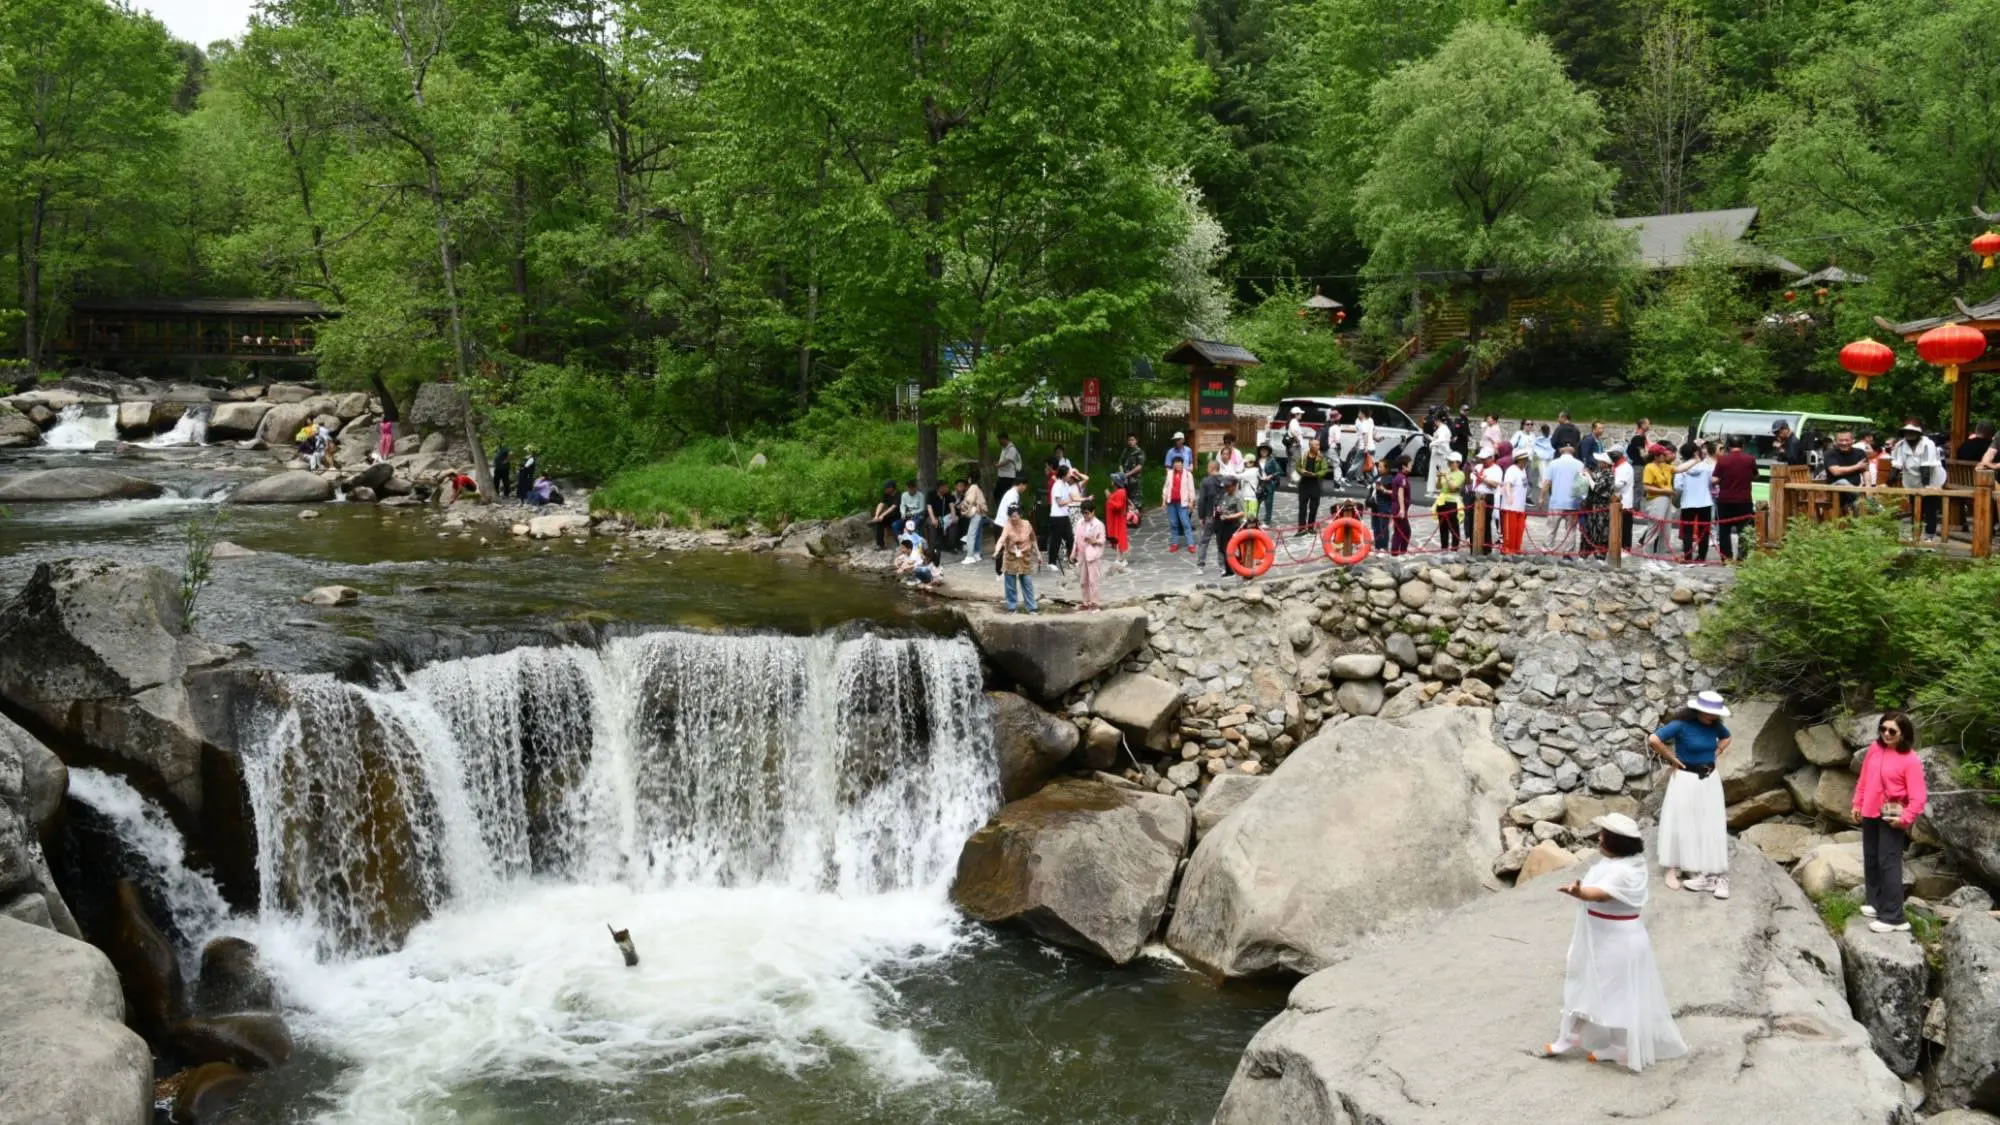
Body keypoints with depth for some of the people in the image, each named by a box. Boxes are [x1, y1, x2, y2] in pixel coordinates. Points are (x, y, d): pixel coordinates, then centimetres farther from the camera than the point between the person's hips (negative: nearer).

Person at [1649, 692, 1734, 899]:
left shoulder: (1714, 725, 0)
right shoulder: (1681, 725, -18)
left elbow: (1726, 737, 23)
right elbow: (1653, 739, -27)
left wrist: (1715, 756, 7)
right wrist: (1672, 759, -16)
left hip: (1710, 780, 5)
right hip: (1686, 779, -5)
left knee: (1711, 826, 6)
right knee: (1681, 824, 3)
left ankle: (1712, 874, 12)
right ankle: (1673, 870, 15)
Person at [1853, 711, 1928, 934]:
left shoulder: (1910, 759, -16)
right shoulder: (1874, 748, 2)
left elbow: (1918, 796, -17)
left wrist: (1905, 818, -25)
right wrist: (1857, 804, 14)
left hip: (1891, 817, -7)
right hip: (1870, 814, 7)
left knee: (1888, 864, -10)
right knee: (1870, 860, 17)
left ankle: (1894, 917, -7)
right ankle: (1877, 903, 32)